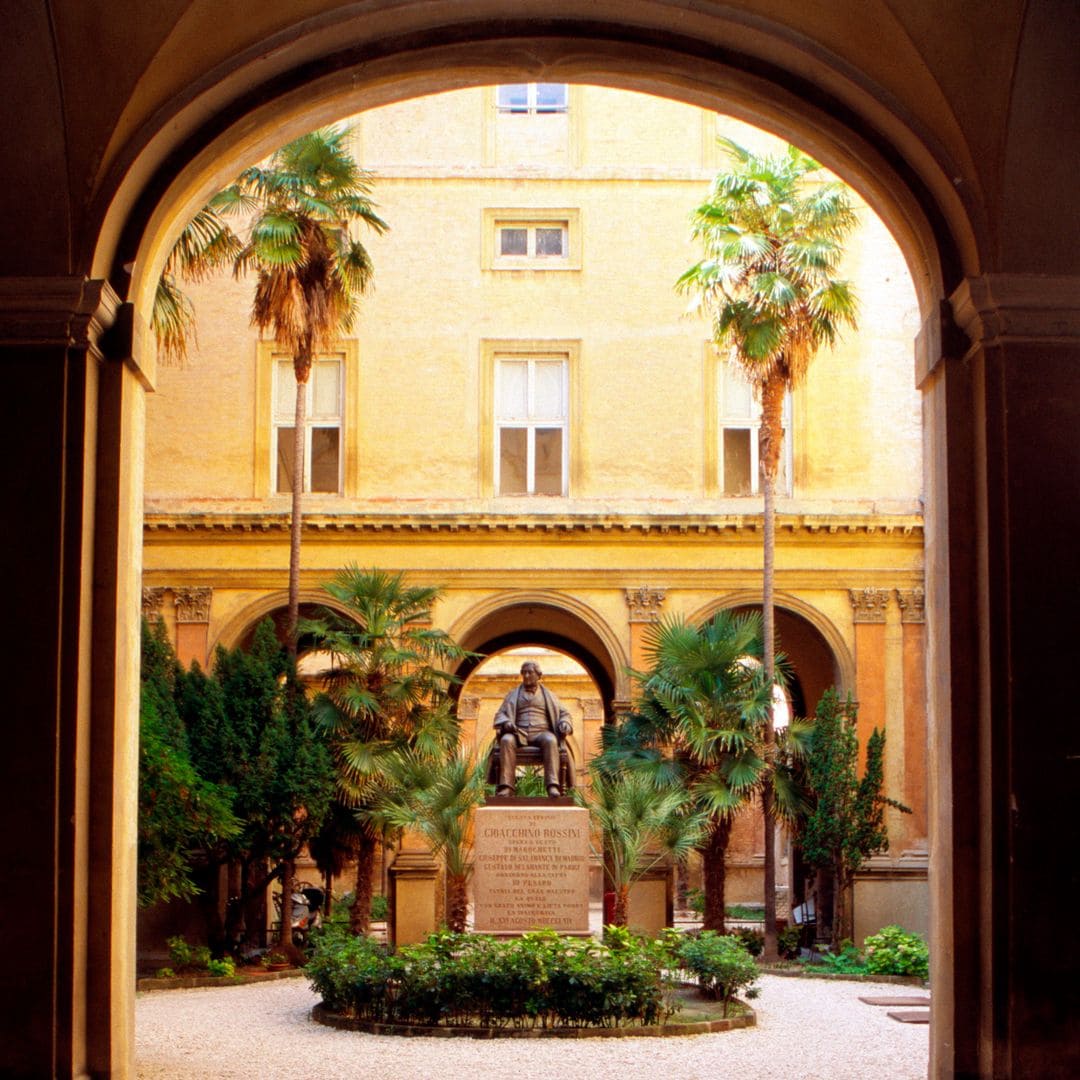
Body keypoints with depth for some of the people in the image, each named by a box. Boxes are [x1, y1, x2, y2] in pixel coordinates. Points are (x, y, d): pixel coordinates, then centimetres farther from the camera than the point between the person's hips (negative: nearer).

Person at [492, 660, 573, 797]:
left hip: (541, 733, 0)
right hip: (519, 733, 0)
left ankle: (553, 786, -49)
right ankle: (505, 787, -45)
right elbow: (500, 714, 15)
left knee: (550, 740, -38)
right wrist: (506, 722, -9)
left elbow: (563, 713, 21)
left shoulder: (547, 695, 22)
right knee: (506, 740, -36)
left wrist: (565, 724, -3)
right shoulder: (513, 694, 22)